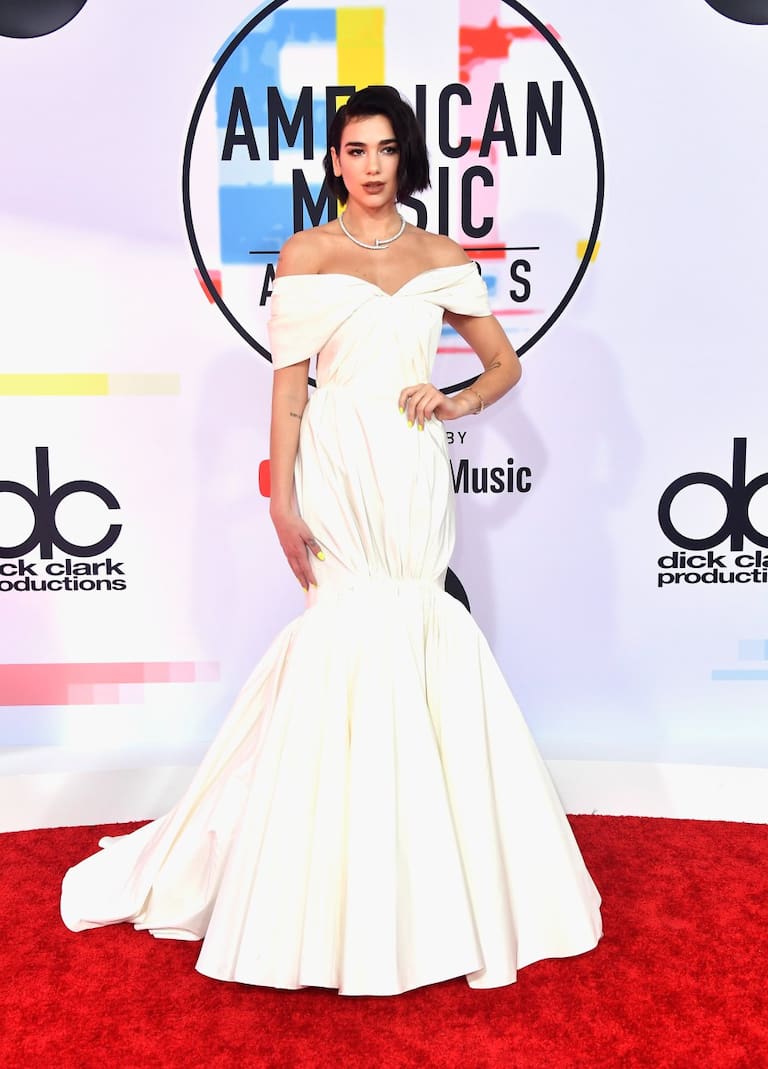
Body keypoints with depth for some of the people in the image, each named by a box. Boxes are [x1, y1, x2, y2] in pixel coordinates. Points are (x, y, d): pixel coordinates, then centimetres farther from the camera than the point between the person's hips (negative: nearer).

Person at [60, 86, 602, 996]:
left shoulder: (442, 258, 12)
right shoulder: (305, 254, 5)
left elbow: (505, 363, 16)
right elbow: (288, 384, -1)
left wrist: (455, 402, -4)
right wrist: (281, 498, -8)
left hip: (414, 470, 3)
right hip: (336, 467, -2)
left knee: (416, 637, 3)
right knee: (351, 633, -6)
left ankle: (425, 882, 22)